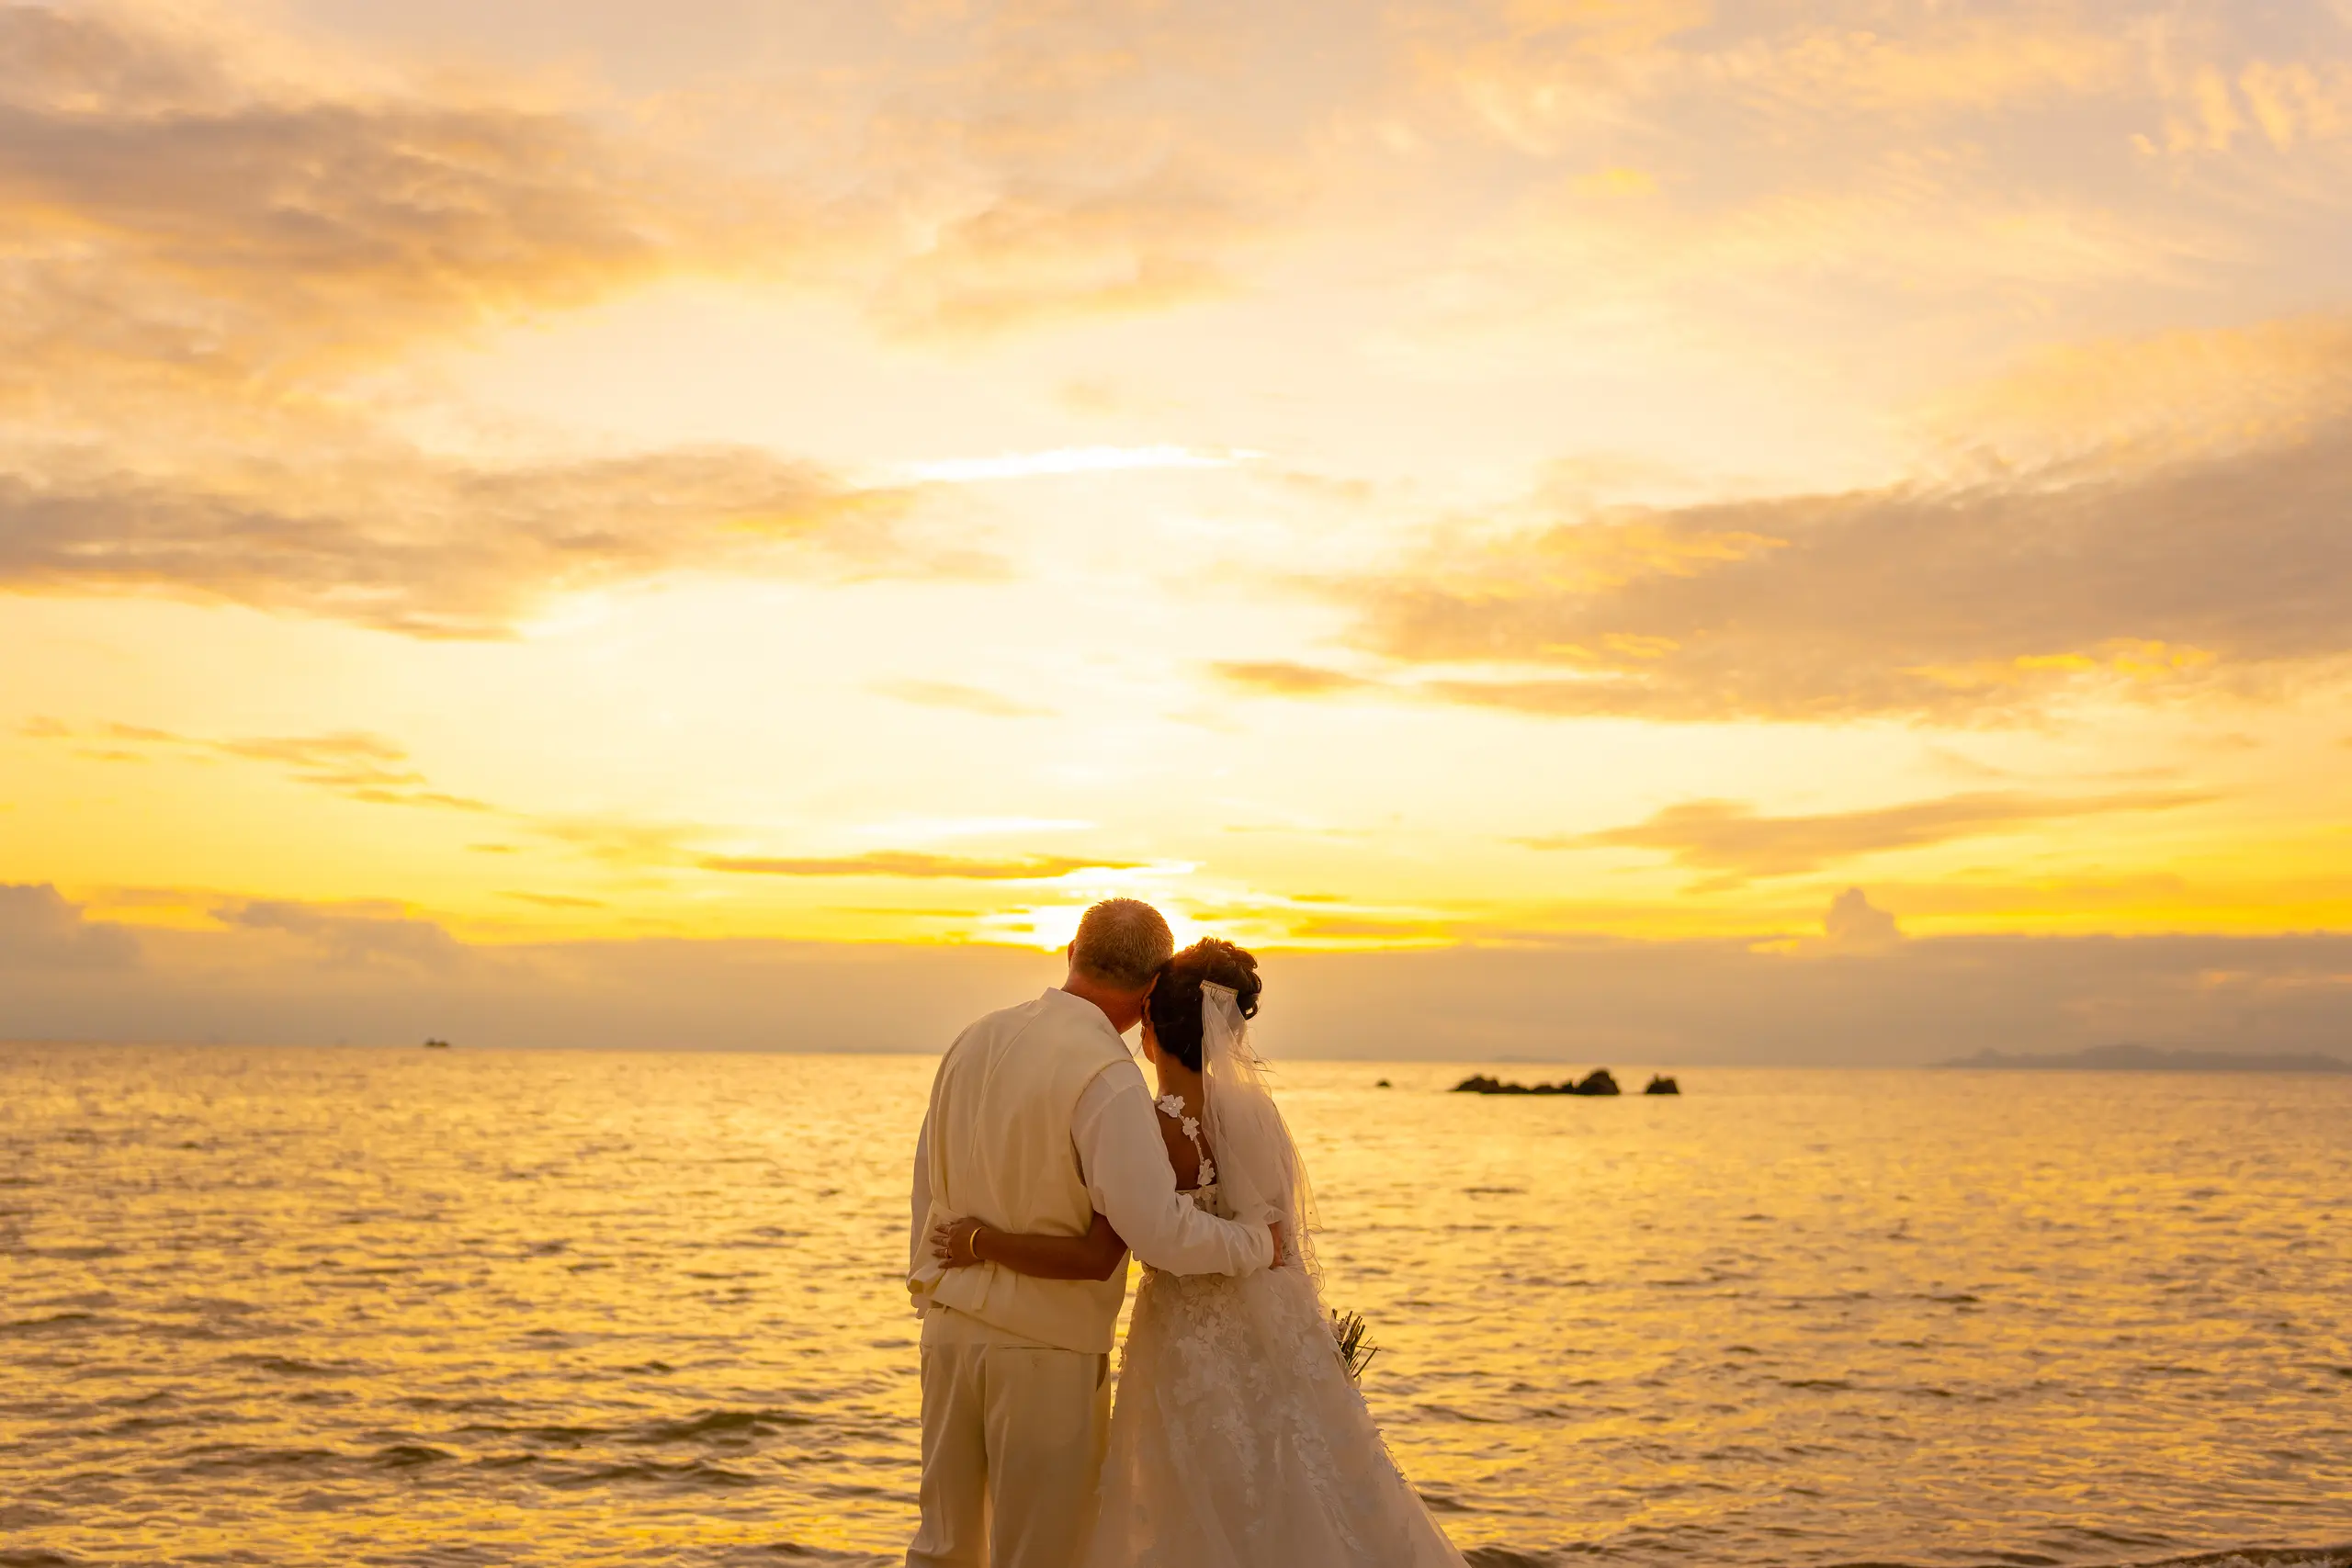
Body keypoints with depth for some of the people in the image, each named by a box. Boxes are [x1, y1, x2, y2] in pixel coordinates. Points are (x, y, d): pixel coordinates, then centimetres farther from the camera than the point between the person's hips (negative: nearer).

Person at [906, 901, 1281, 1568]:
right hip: (1046, 1346, -7)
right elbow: (1157, 1230, -26)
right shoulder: (1108, 1076, -20)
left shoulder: (977, 1039, 2)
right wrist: (1259, 1242, -9)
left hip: (950, 1325, 7)